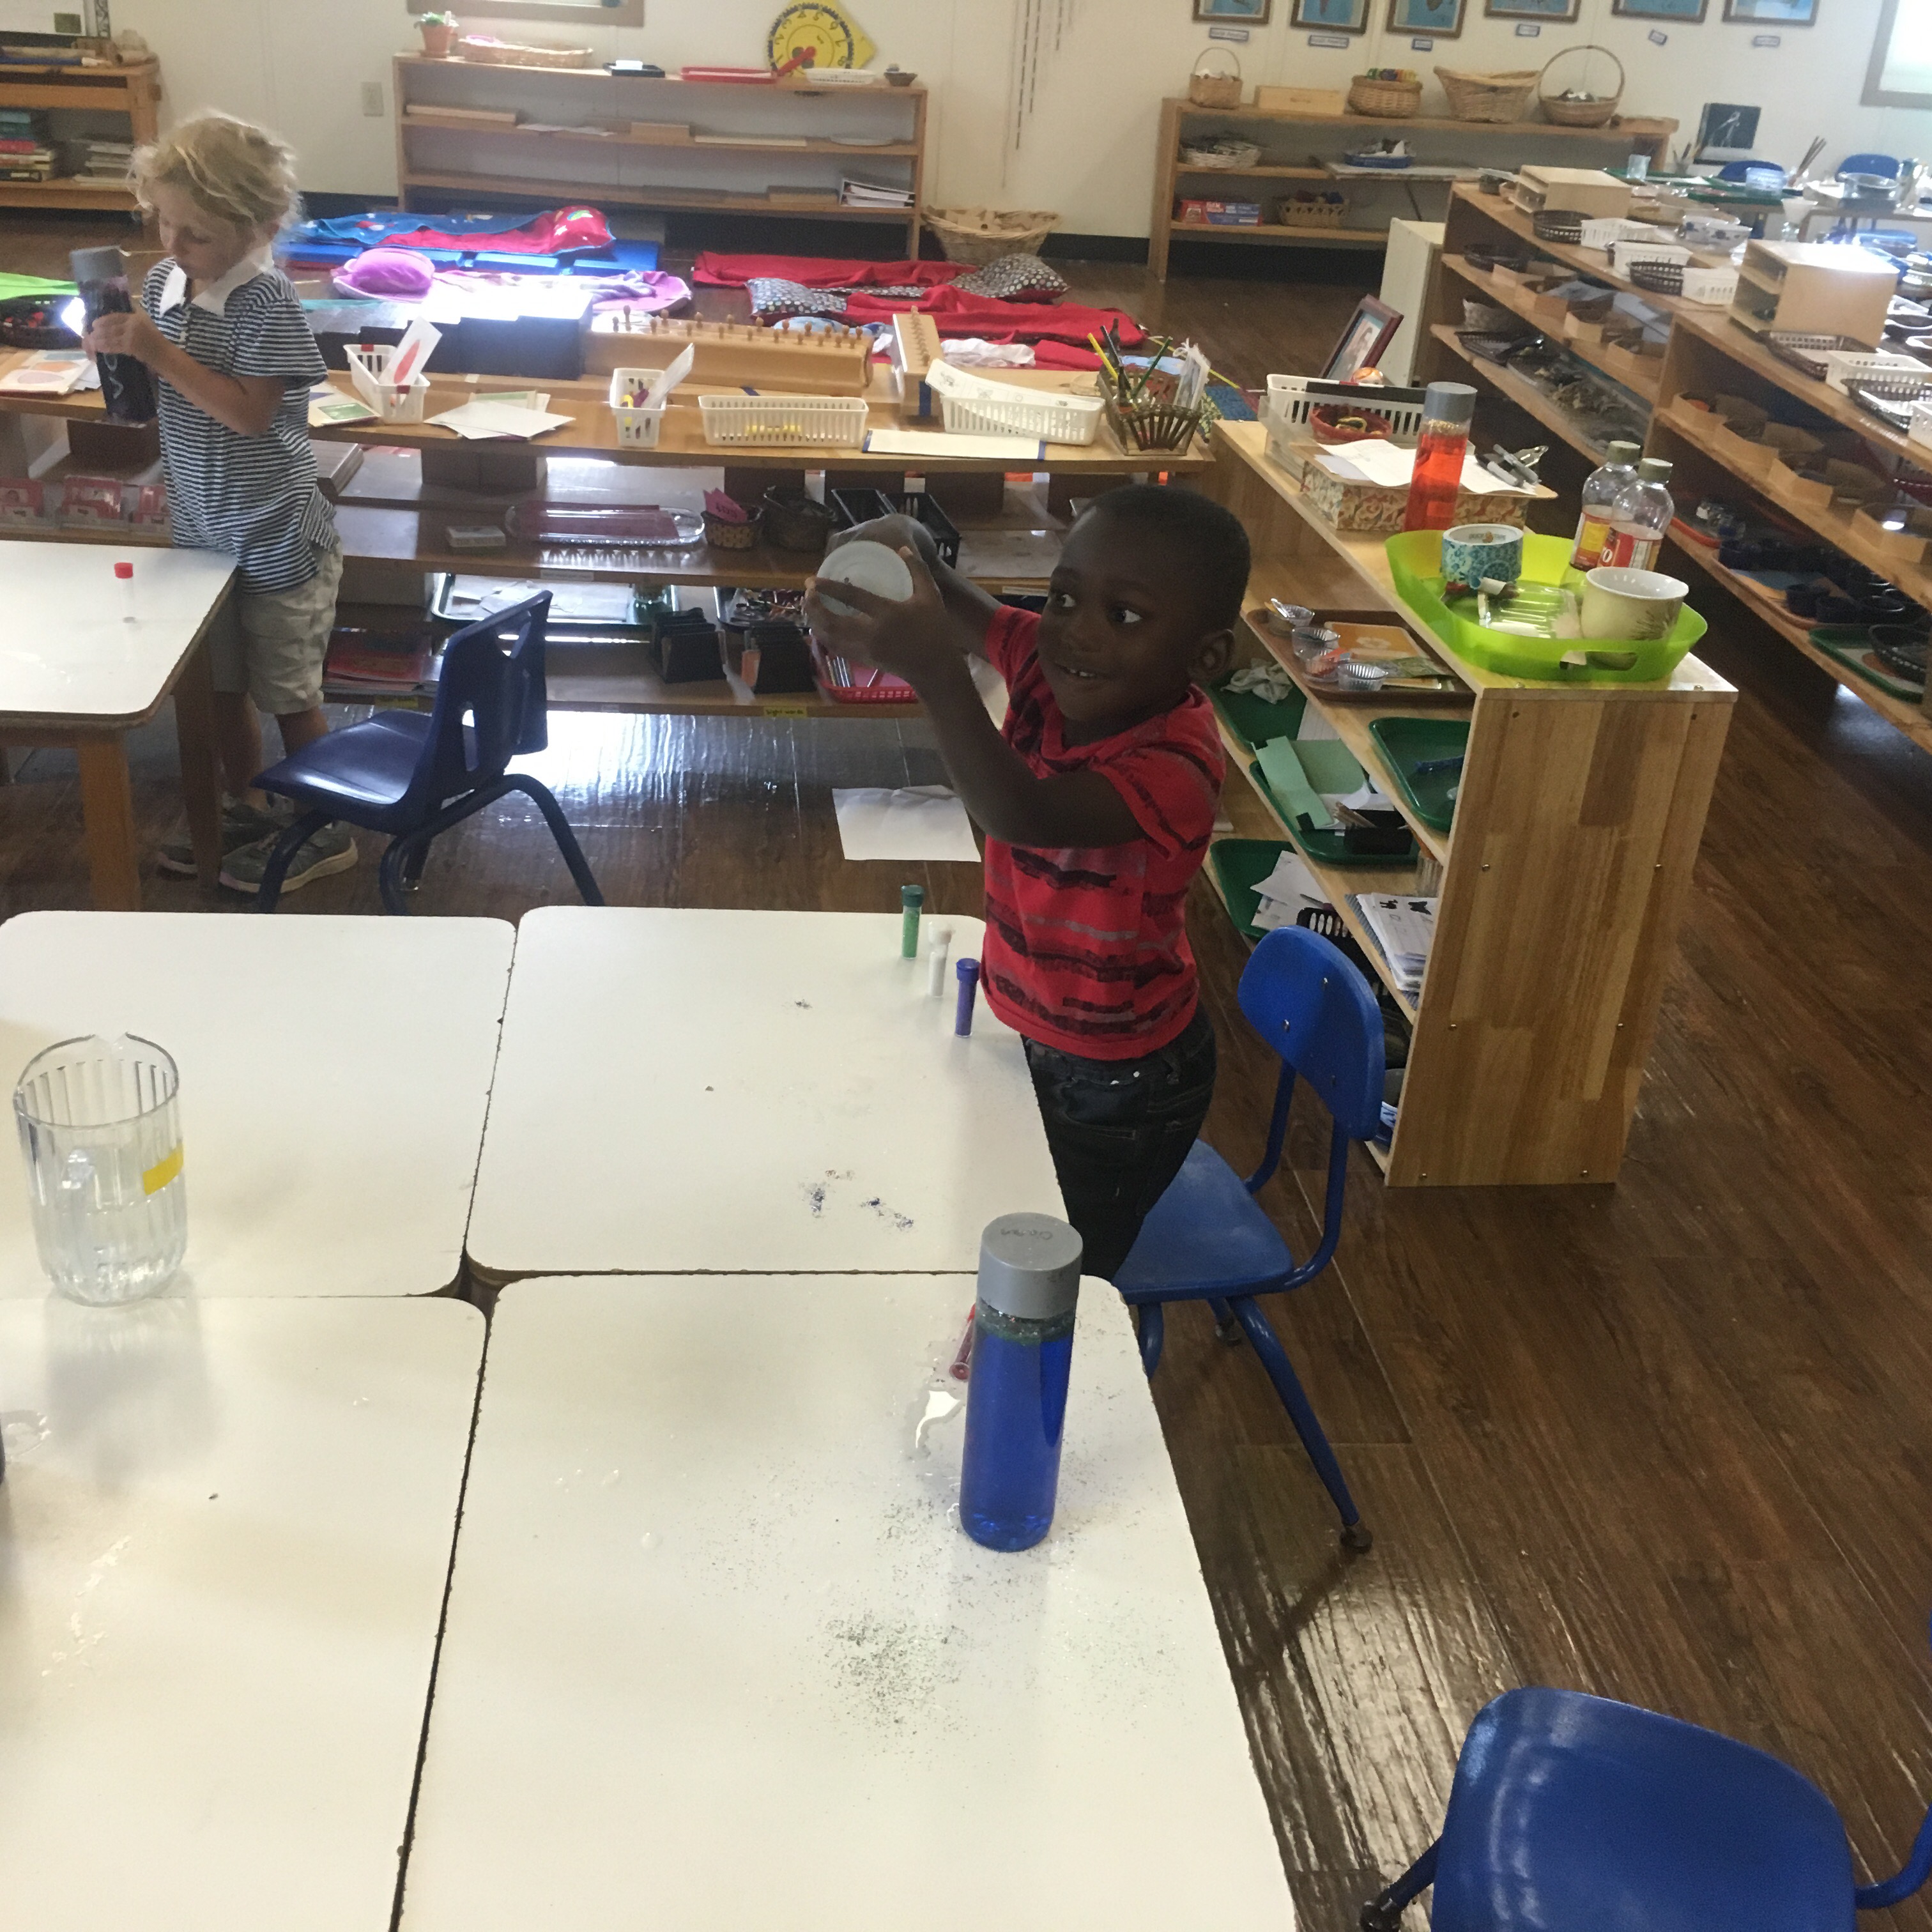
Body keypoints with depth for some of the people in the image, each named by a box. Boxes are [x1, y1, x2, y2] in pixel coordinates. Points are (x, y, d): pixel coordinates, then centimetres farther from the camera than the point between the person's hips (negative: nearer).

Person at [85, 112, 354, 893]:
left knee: (289, 694, 7)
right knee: (221, 684, 17)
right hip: (202, 529, 7)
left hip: (274, 536, -7)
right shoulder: (160, 282, 0)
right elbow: (151, 399, 9)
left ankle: (324, 829, 23)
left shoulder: (266, 301, -19)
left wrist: (156, 351, -26)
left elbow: (249, 412, -25)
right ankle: (249, 812, 35)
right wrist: (117, 352, -11)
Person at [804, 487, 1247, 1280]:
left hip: (1121, 1082, -7)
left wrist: (936, 673, -62)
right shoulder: (1052, 669, -14)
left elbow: (1025, 818, -49)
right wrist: (903, 542, -33)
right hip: (1028, 1033, 7)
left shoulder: (1175, 767, -34)